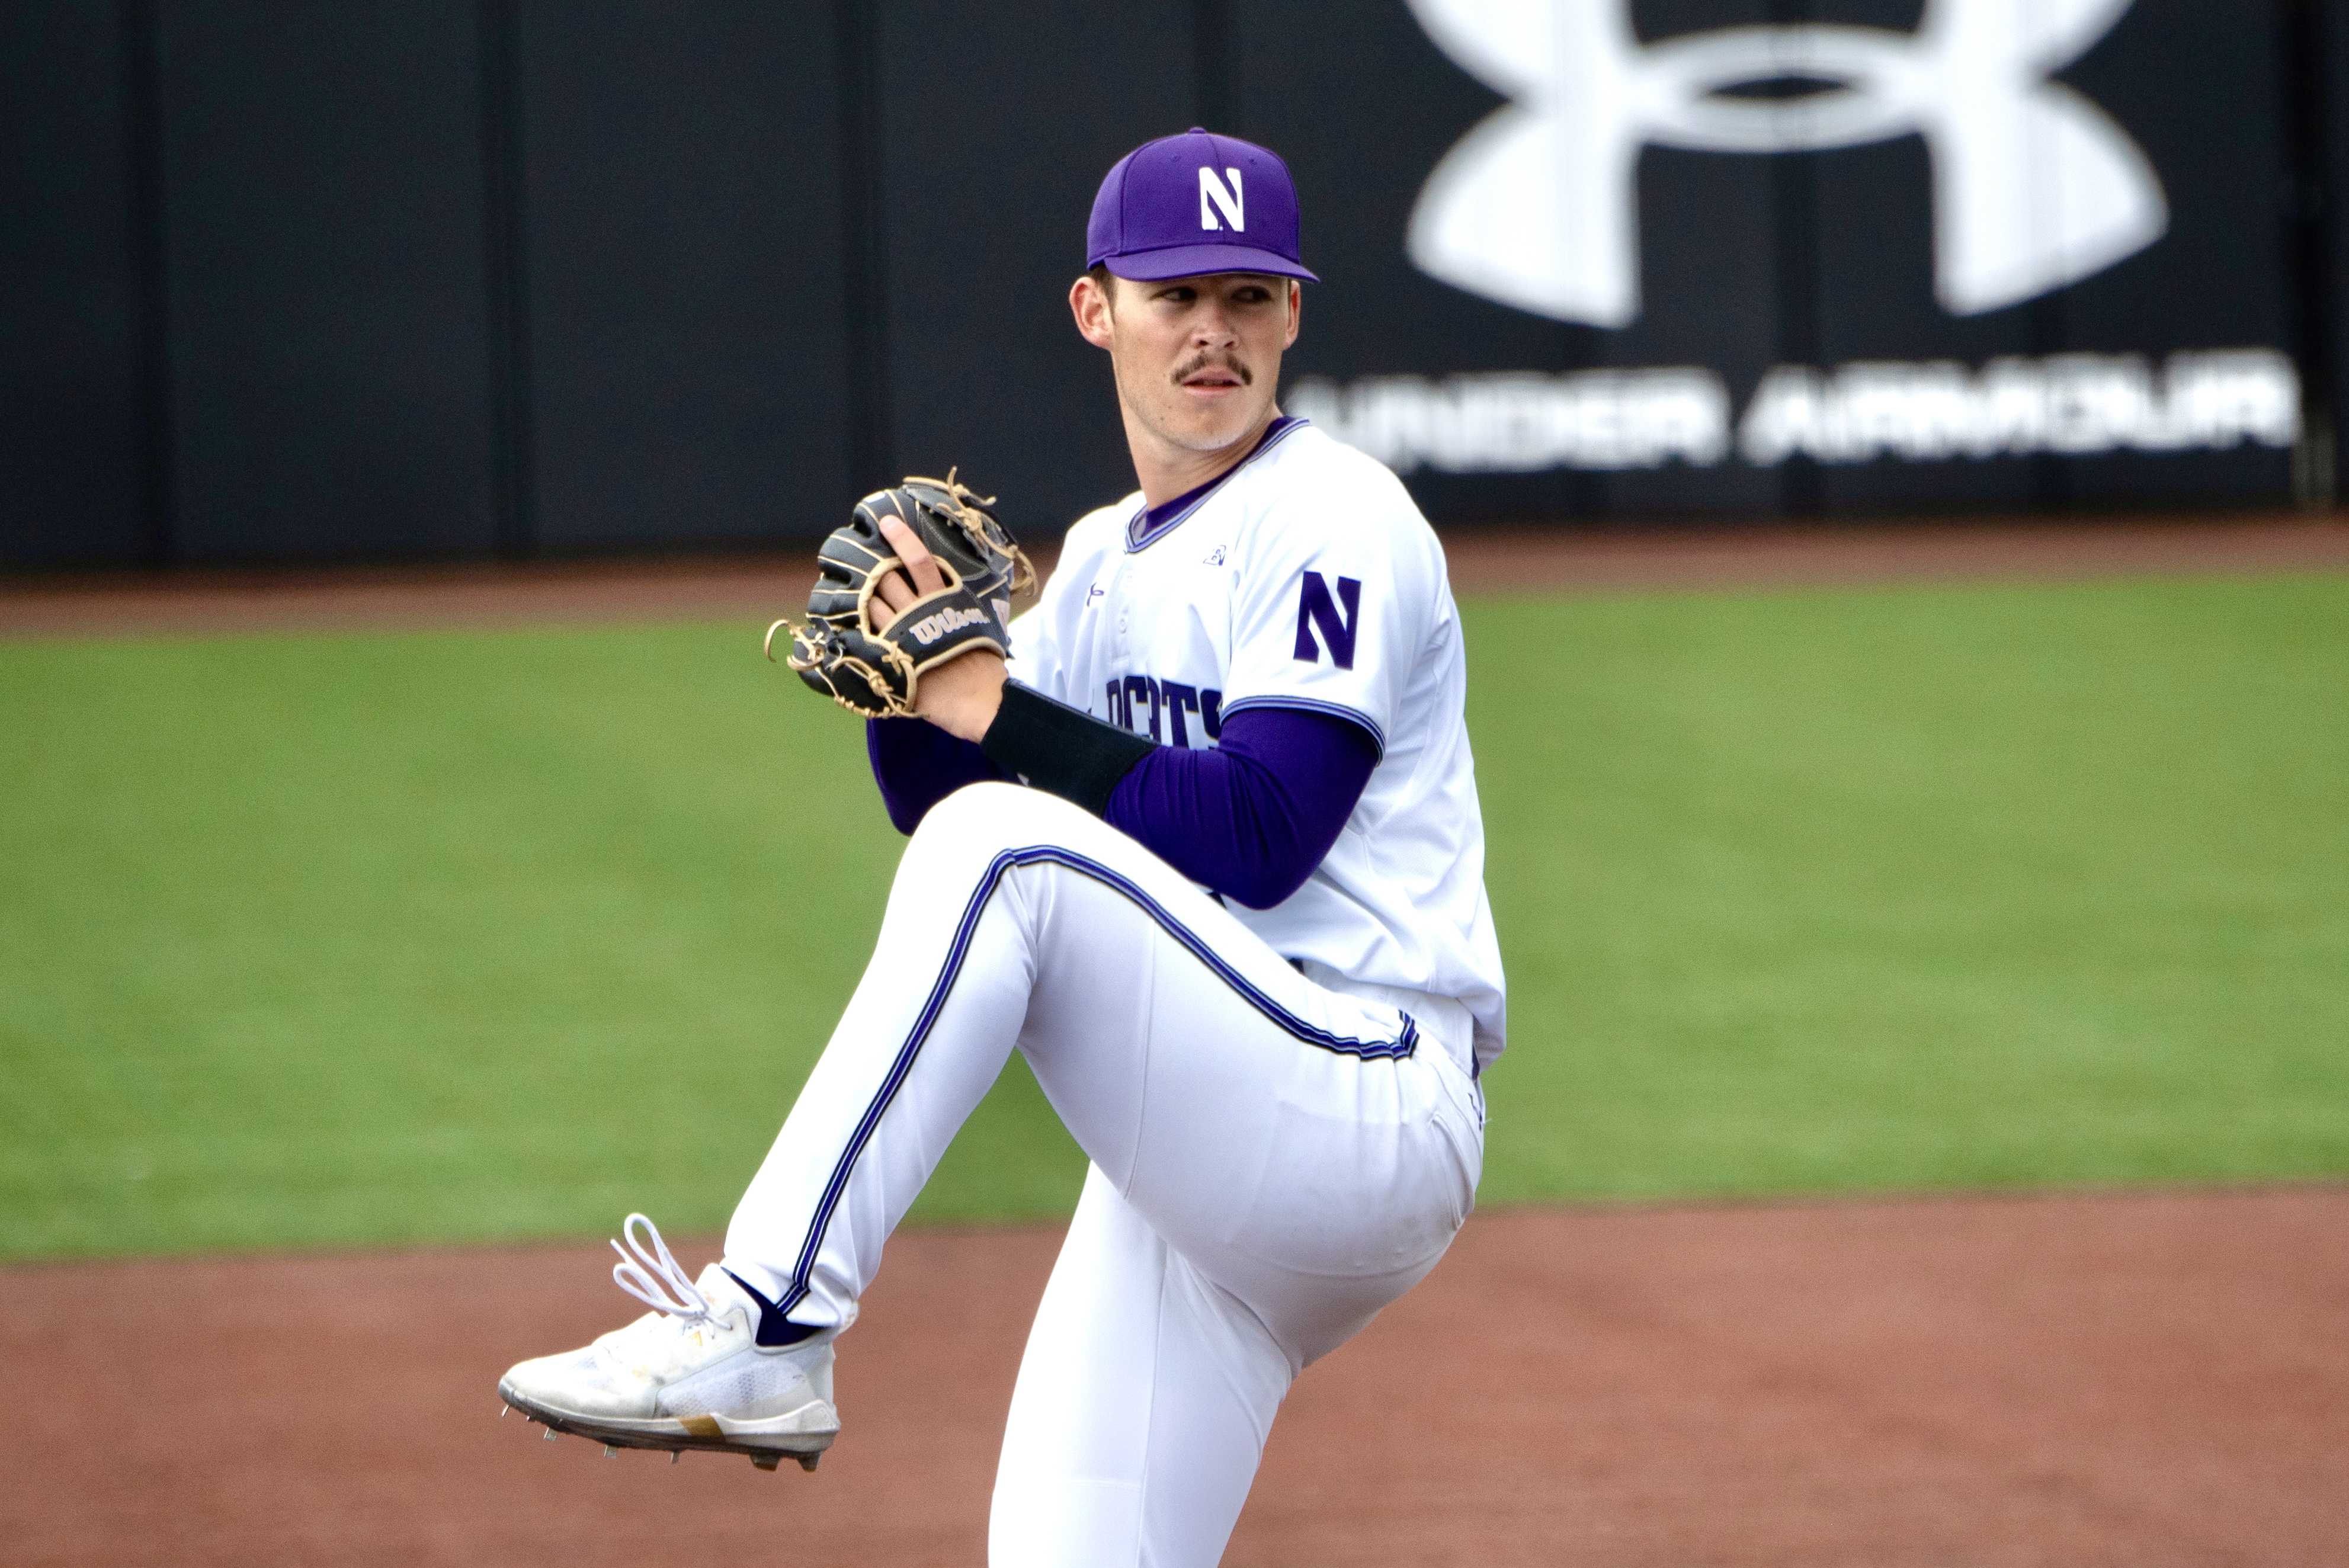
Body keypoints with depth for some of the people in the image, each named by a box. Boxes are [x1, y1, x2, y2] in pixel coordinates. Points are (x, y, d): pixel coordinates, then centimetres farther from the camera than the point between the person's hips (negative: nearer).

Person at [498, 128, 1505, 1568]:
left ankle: (767, 1332, -30)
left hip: (1369, 1111, -8)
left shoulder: (1332, 522, -6)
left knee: (1007, 854, -28)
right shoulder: (1105, 561, 19)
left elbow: (1256, 837, -19)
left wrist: (988, 703, -18)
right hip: (1200, 1166, 8)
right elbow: (940, 801, 15)